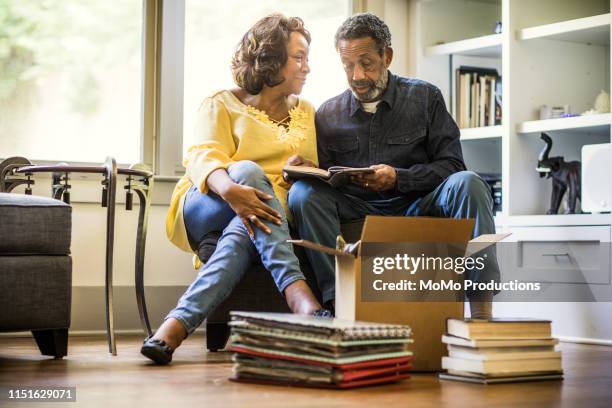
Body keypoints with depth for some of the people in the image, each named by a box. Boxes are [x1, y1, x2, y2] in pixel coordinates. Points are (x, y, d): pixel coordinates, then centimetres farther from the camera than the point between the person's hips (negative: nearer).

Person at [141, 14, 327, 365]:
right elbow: (203, 159, -11)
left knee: (243, 234, -35)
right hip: (207, 208, -2)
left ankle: (180, 321, -47)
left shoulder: (306, 112, 22)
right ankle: (296, 290, -47)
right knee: (248, 171, -36)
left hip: (279, 212, 3)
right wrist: (230, 190, -35)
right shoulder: (223, 105, 8)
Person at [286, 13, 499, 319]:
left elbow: (451, 165, 1)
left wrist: (398, 179, -15)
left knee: (467, 184, -29)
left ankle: (481, 312, -34)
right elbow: (326, 180, 10)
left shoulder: (425, 97, 8)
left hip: (417, 205, -1)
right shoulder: (328, 114, 12)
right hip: (356, 211, 1)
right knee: (303, 192, -26)